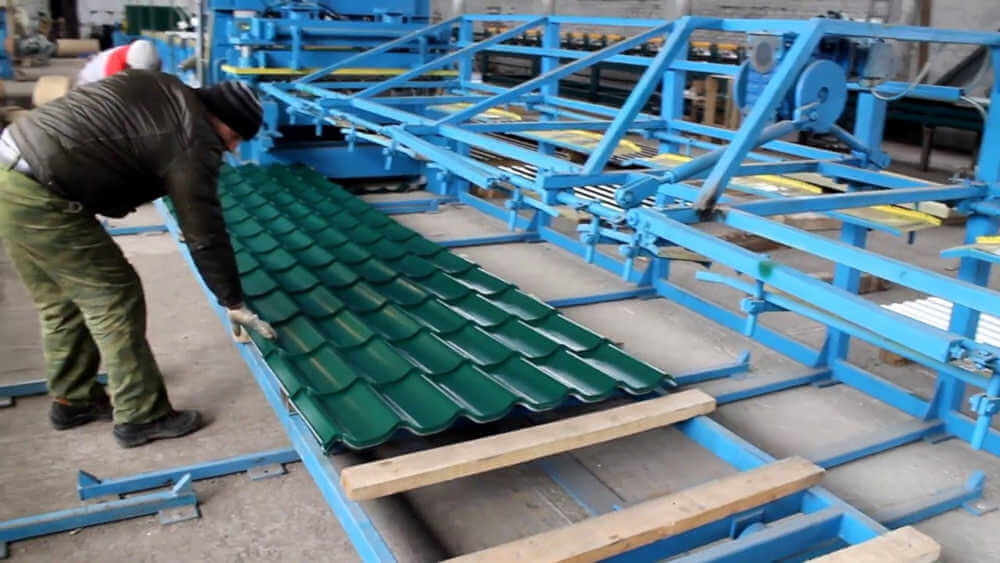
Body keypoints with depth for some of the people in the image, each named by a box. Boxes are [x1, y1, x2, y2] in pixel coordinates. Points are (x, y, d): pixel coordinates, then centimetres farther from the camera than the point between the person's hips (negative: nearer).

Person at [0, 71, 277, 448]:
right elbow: (205, 233, -9)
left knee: (60, 300, 21)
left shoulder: (164, 91, 15)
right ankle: (140, 417, 12)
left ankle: (72, 400, 35)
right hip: (36, 197, -10)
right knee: (115, 296, 1)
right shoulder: (194, 140, -11)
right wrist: (233, 303, 0)